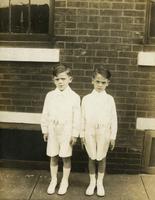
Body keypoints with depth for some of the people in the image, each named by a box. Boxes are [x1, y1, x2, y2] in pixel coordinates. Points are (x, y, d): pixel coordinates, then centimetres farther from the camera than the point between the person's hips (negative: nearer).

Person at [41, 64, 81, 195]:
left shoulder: (74, 97, -8)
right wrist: (45, 130, 5)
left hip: (67, 131, -2)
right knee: (53, 157, 13)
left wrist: (75, 134, -6)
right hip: (53, 130, 3)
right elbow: (45, 114, 5)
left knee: (66, 157, 9)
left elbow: (77, 117, -7)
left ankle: (65, 181, 27)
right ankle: (53, 180, 31)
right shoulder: (50, 95, 0)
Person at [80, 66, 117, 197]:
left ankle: (100, 183, 29)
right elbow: (83, 117, 2)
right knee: (92, 158, 11)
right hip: (90, 132, 1)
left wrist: (113, 136, 0)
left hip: (104, 132, 0)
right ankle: (92, 182, 28)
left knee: (102, 158, 11)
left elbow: (113, 118, 0)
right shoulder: (86, 99, -2)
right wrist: (82, 134, 3)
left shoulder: (109, 99, -3)